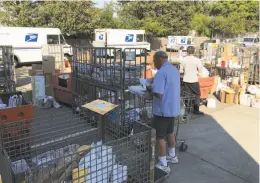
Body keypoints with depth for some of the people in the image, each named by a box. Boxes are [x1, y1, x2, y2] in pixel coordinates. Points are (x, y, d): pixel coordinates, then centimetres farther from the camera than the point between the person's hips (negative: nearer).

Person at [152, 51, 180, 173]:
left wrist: (151, 89, -8)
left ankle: (163, 165, 11)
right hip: (173, 108, 9)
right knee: (169, 132, 24)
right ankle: (172, 156, 39)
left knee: (159, 137, 2)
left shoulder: (161, 72, -22)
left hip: (163, 109, -9)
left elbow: (158, 94, -28)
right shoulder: (175, 70, 8)